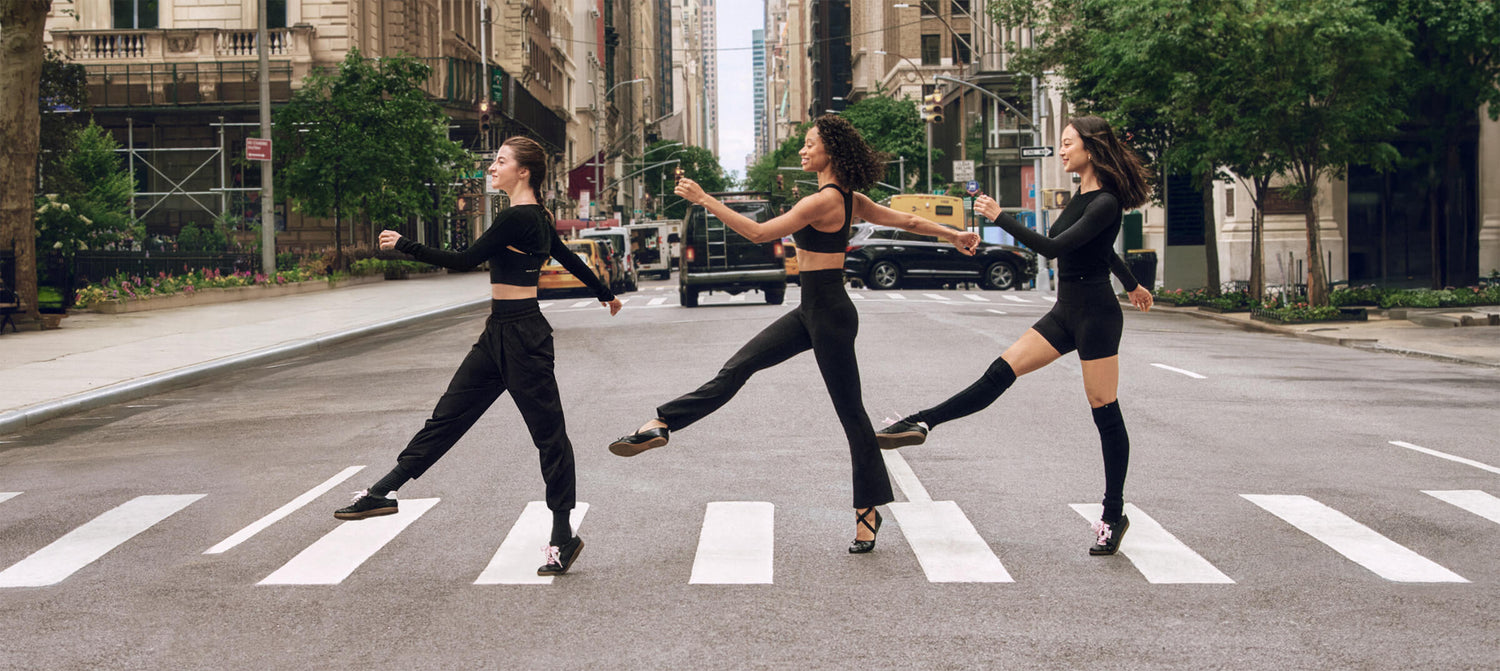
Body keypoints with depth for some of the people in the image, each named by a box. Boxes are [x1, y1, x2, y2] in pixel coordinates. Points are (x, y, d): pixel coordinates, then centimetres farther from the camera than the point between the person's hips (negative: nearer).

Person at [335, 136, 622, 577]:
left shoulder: (518, 218, -17)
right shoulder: (536, 218, 12)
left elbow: (463, 260, -15)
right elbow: (570, 260, 25)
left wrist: (403, 245, -6)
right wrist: (606, 293, 41)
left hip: (521, 335, -10)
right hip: (499, 334, 10)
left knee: (547, 431, -2)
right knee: (449, 415, 11)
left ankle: (563, 538, 5)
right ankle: (382, 493, 15)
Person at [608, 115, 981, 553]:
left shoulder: (823, 201, -21)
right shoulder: (849, 199, 7)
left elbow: (758, 233, -21)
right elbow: (906, 221, 13)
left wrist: (705, 200, -18)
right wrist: (953, 235, 27)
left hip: (829, 314, -9)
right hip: (811, 310, 9)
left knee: (850, 411, 1)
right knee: (738, 368, 4)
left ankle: (868, 508, 10)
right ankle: (661, 425, 3)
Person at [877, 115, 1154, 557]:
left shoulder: (1105, 203, -17)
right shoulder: (1081, 197, 11)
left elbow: (1053, 247, -26)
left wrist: (1000, 217, -22)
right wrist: (1132, 285, 43)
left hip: (1095, 315, -8)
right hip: (1066, 312, 8)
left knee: (1105, 414, -2)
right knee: (1000, 373, -1)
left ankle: (1113, 517, 4)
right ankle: (921, 425, -6)